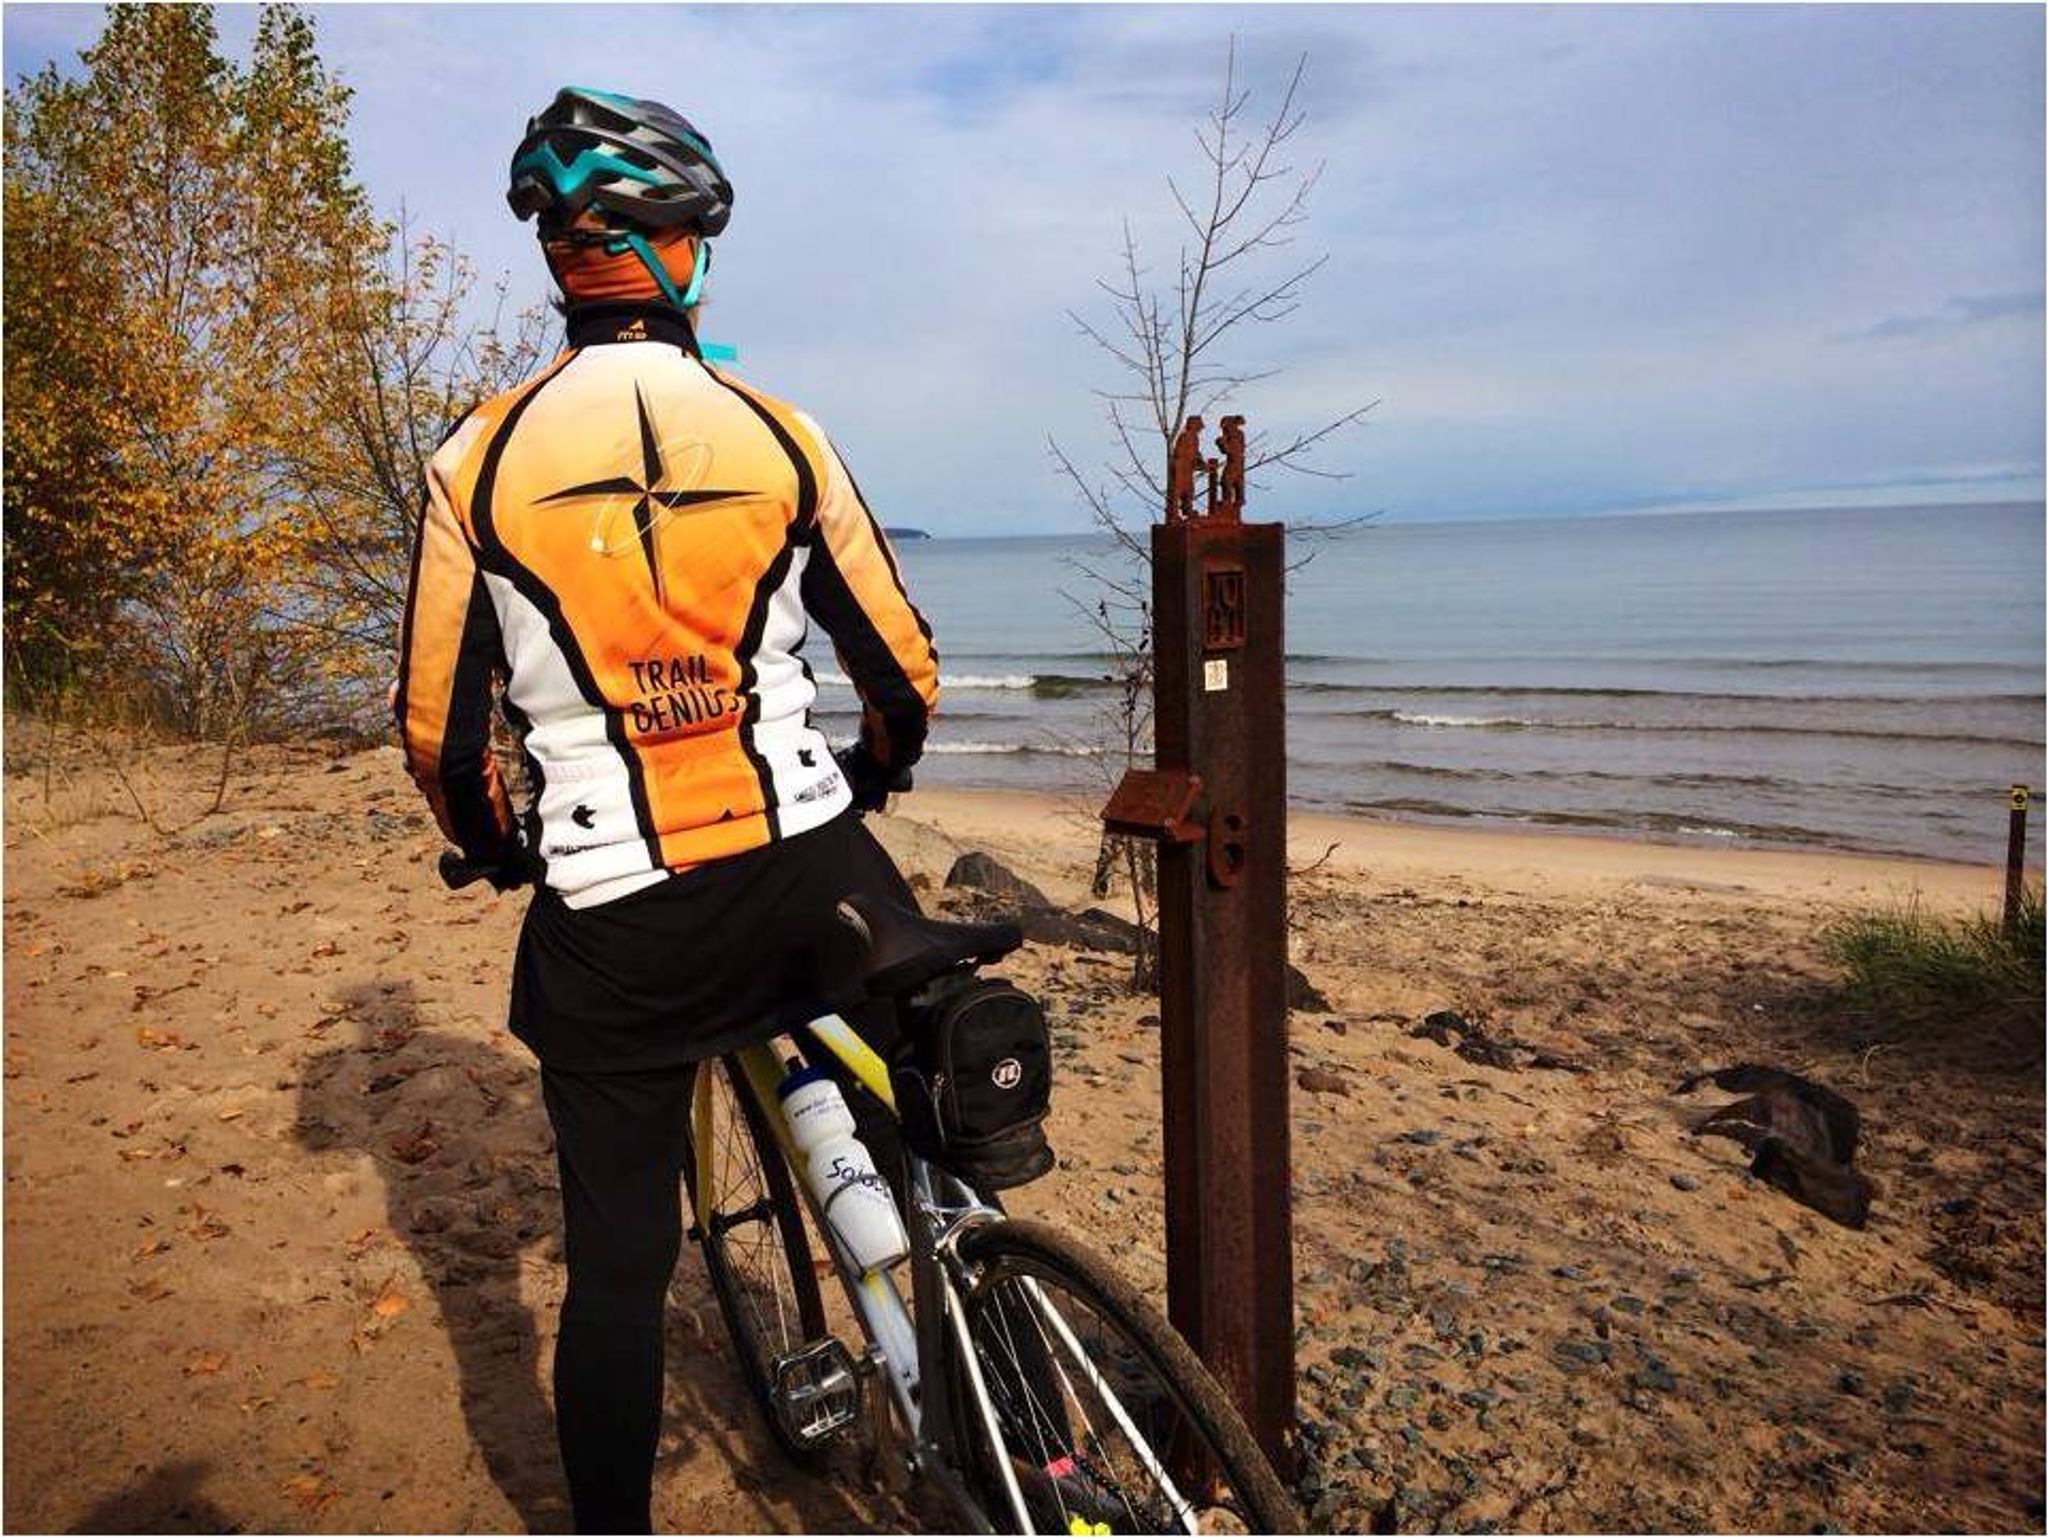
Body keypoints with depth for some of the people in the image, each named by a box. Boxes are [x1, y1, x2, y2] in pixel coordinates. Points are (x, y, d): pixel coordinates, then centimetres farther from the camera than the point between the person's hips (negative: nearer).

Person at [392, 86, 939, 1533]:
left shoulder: (483, 454, 0)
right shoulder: (779, 433, 0)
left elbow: (437, 728, 3)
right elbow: (907, 678, 5)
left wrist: (500, 850, 23)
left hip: (612, 916, 0)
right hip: (810, 871, 1)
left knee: (617, 1262, 13)